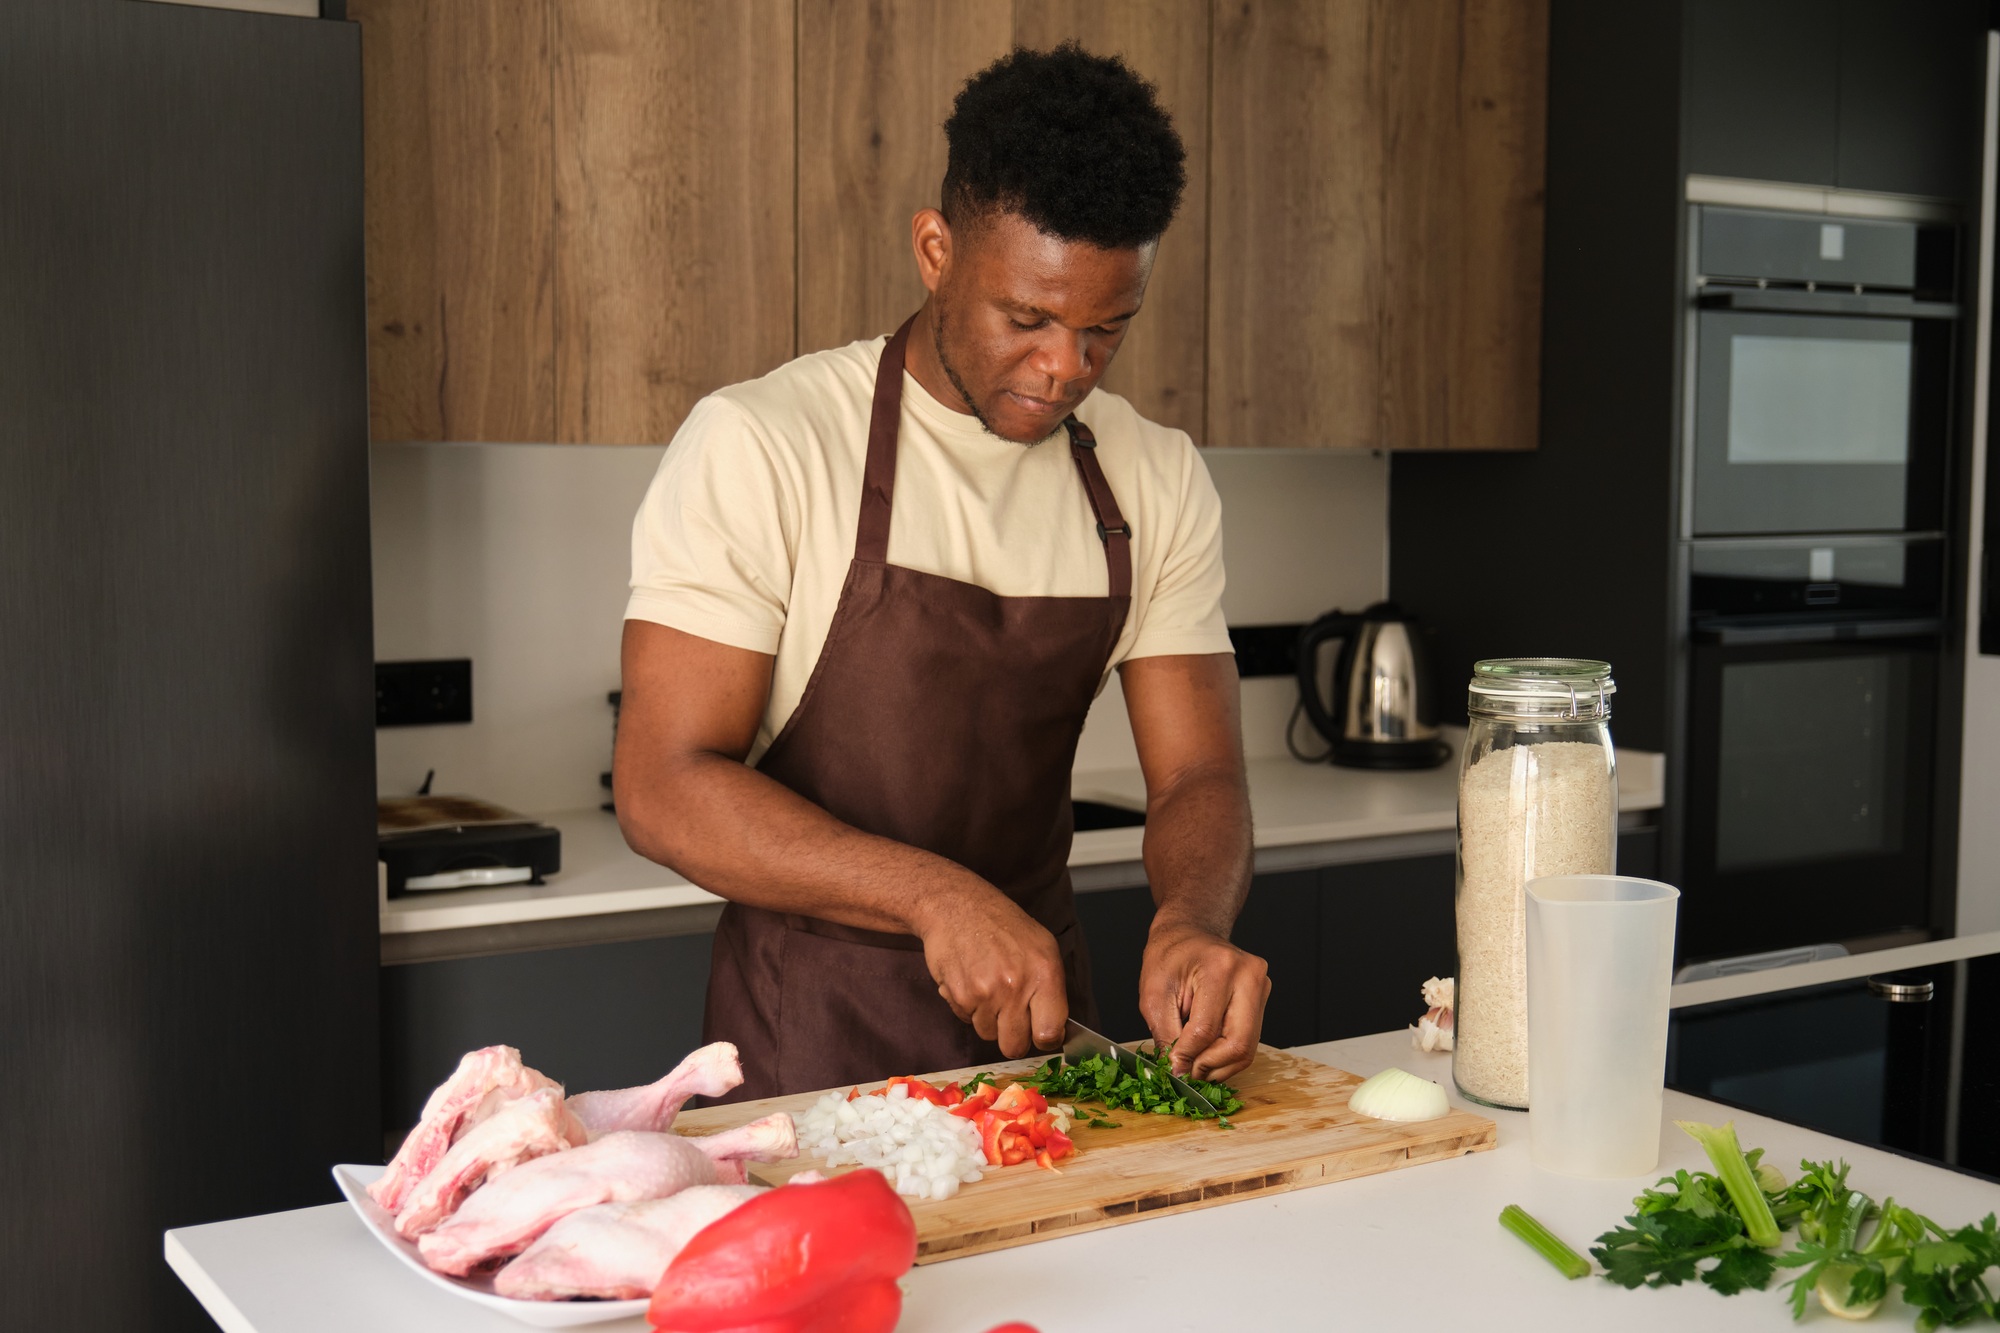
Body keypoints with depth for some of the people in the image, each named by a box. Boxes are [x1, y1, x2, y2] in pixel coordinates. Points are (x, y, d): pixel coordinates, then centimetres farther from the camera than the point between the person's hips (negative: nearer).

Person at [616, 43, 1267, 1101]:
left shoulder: (1157, 480, 4)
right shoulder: (755, 447, -11)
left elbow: (1196, 777, 3)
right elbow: (662, 789, -15)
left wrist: (1191, 922, -19)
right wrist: (936, 896, -25)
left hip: (1042, 1015, 4)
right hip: (813, 1046, -4)